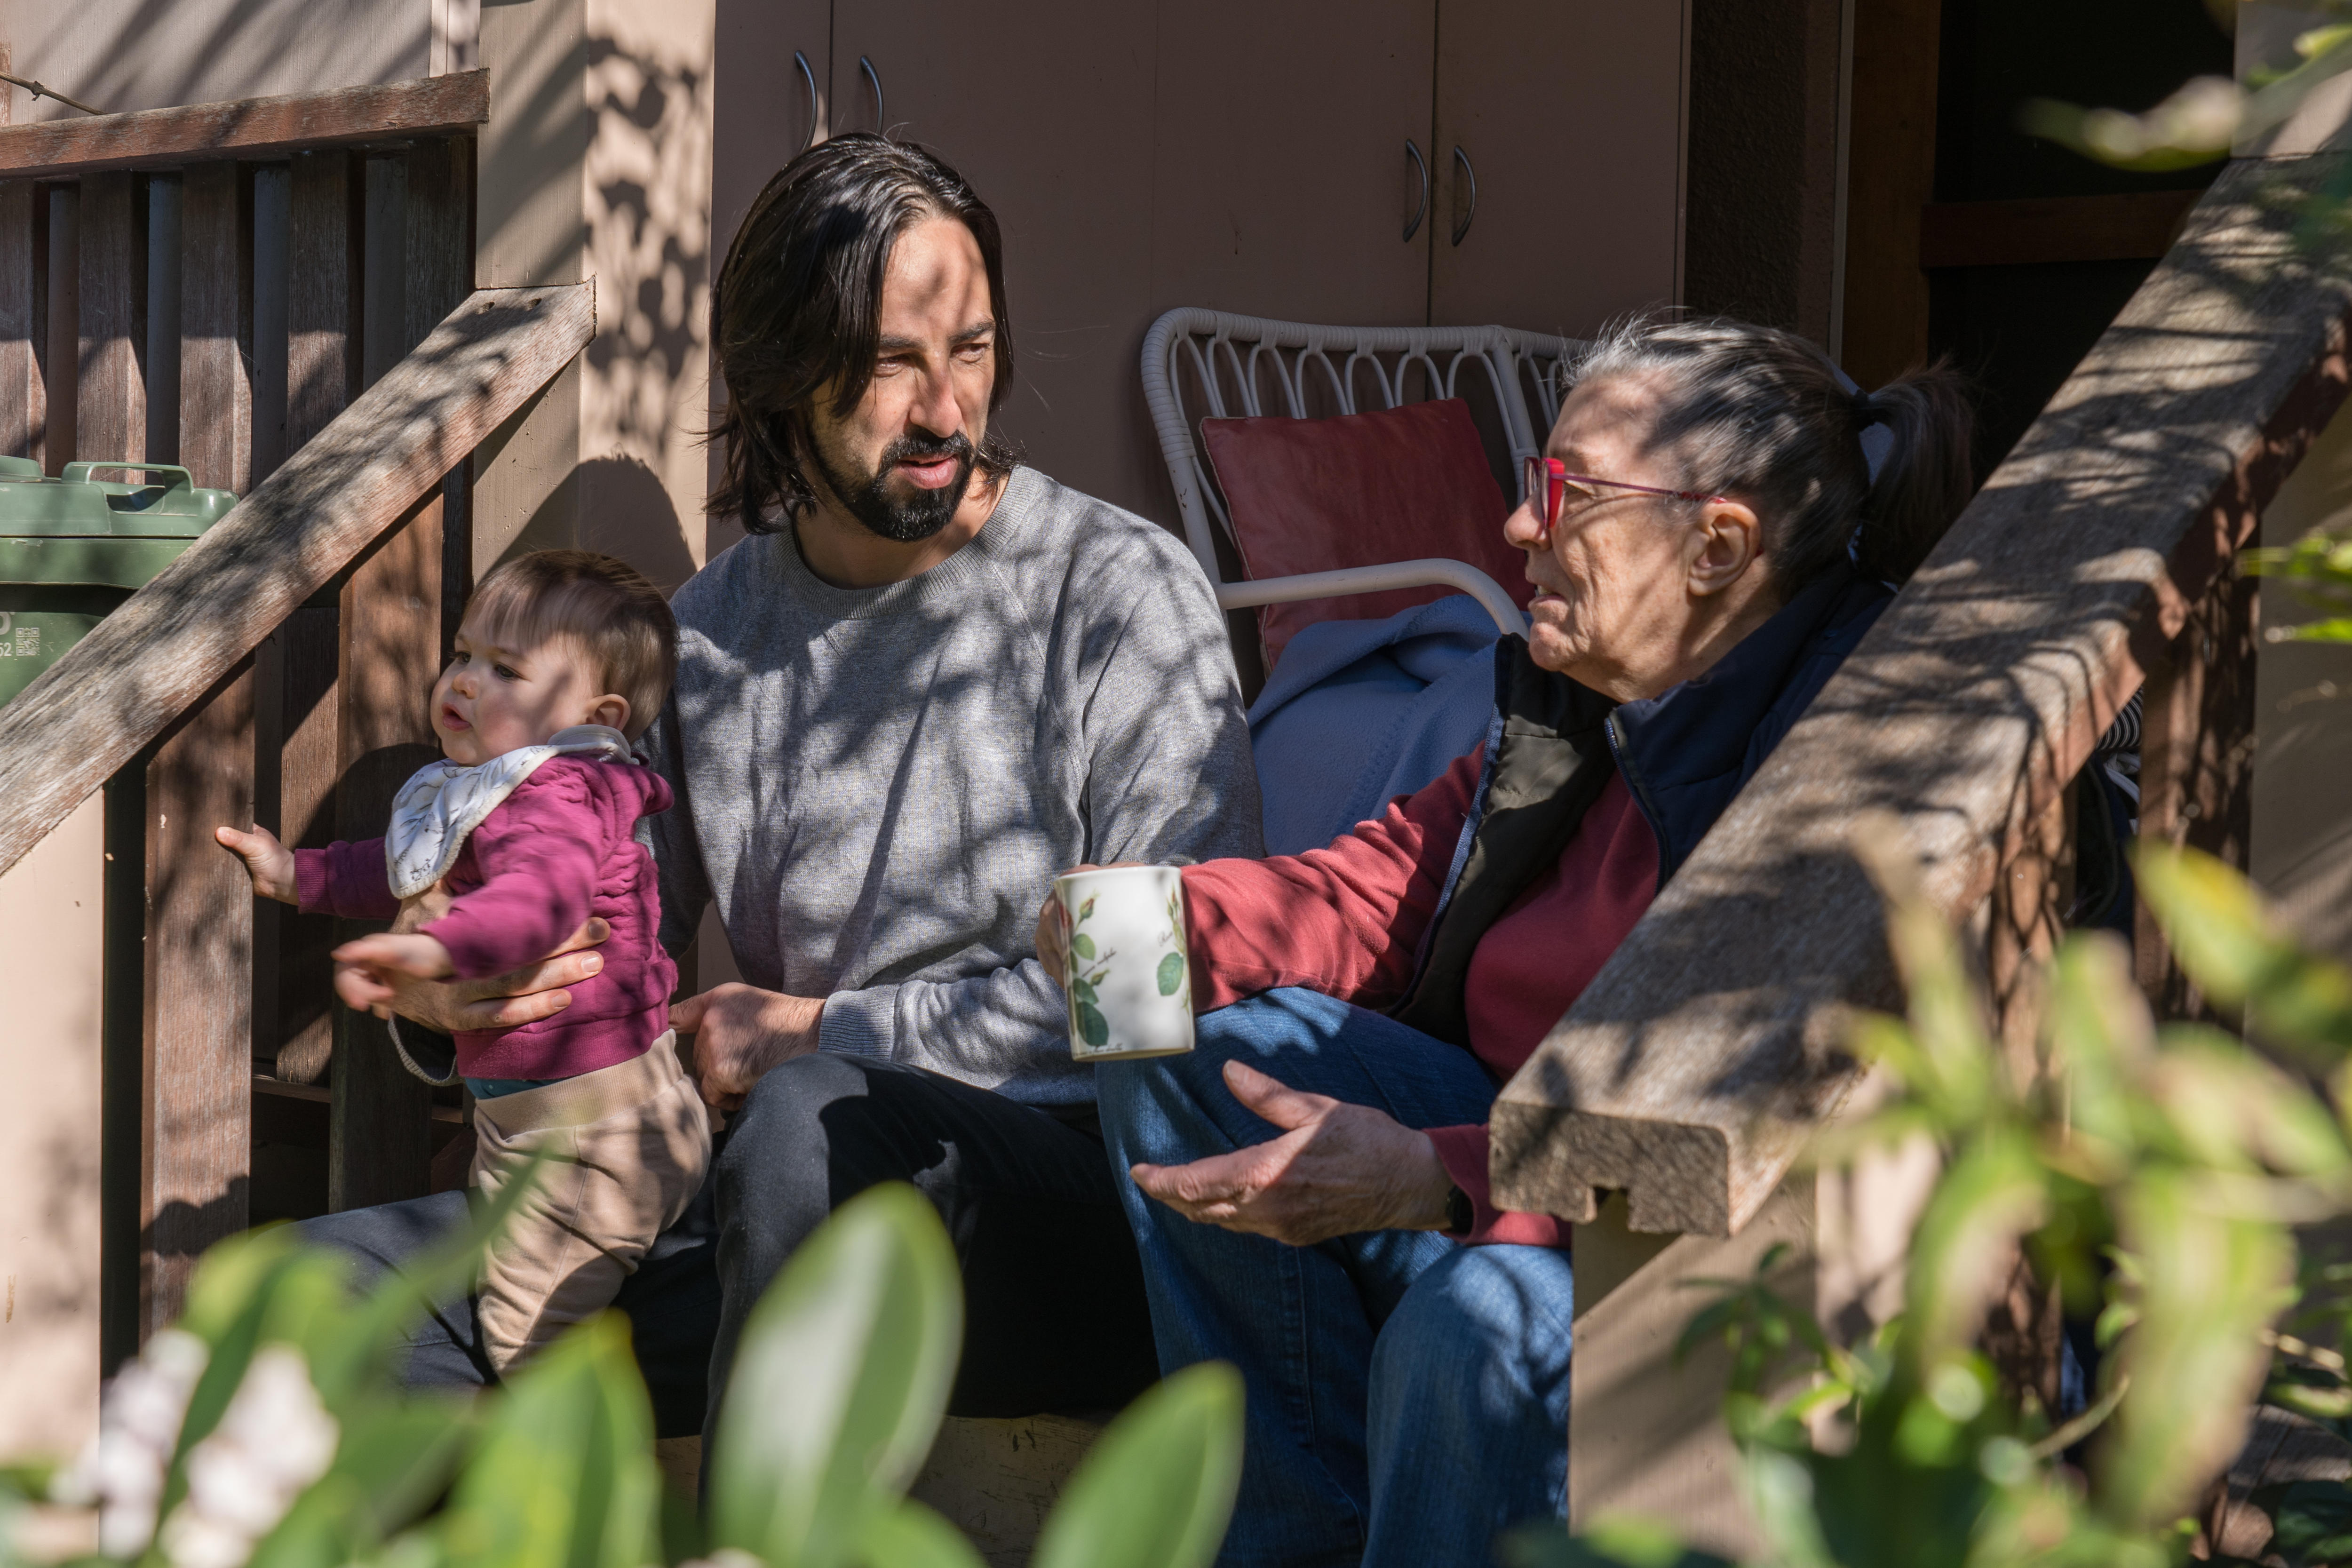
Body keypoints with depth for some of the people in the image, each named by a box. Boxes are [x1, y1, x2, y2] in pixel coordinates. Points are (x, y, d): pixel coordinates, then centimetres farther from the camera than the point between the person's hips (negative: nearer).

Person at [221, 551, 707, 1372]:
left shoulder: (558, 796, -25)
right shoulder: (469, 797, 10)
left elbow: (545, 888, -45)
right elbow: (410, 871, 28)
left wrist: (437, 947, -59)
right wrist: (295, 873, 25)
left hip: (584, 1126, -12)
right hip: (521, 1118, 12)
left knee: (529, 1337, -3)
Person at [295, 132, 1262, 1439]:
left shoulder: (1121, 591, -3)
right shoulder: (710, 633, 14)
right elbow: (601, 940, 22)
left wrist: (833, 1030, -8)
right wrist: (443, 985, -2)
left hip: (1092, 1201, -5)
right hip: (826, 1225, 5)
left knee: (816, 1125, -38)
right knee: (336, 1279, -7)